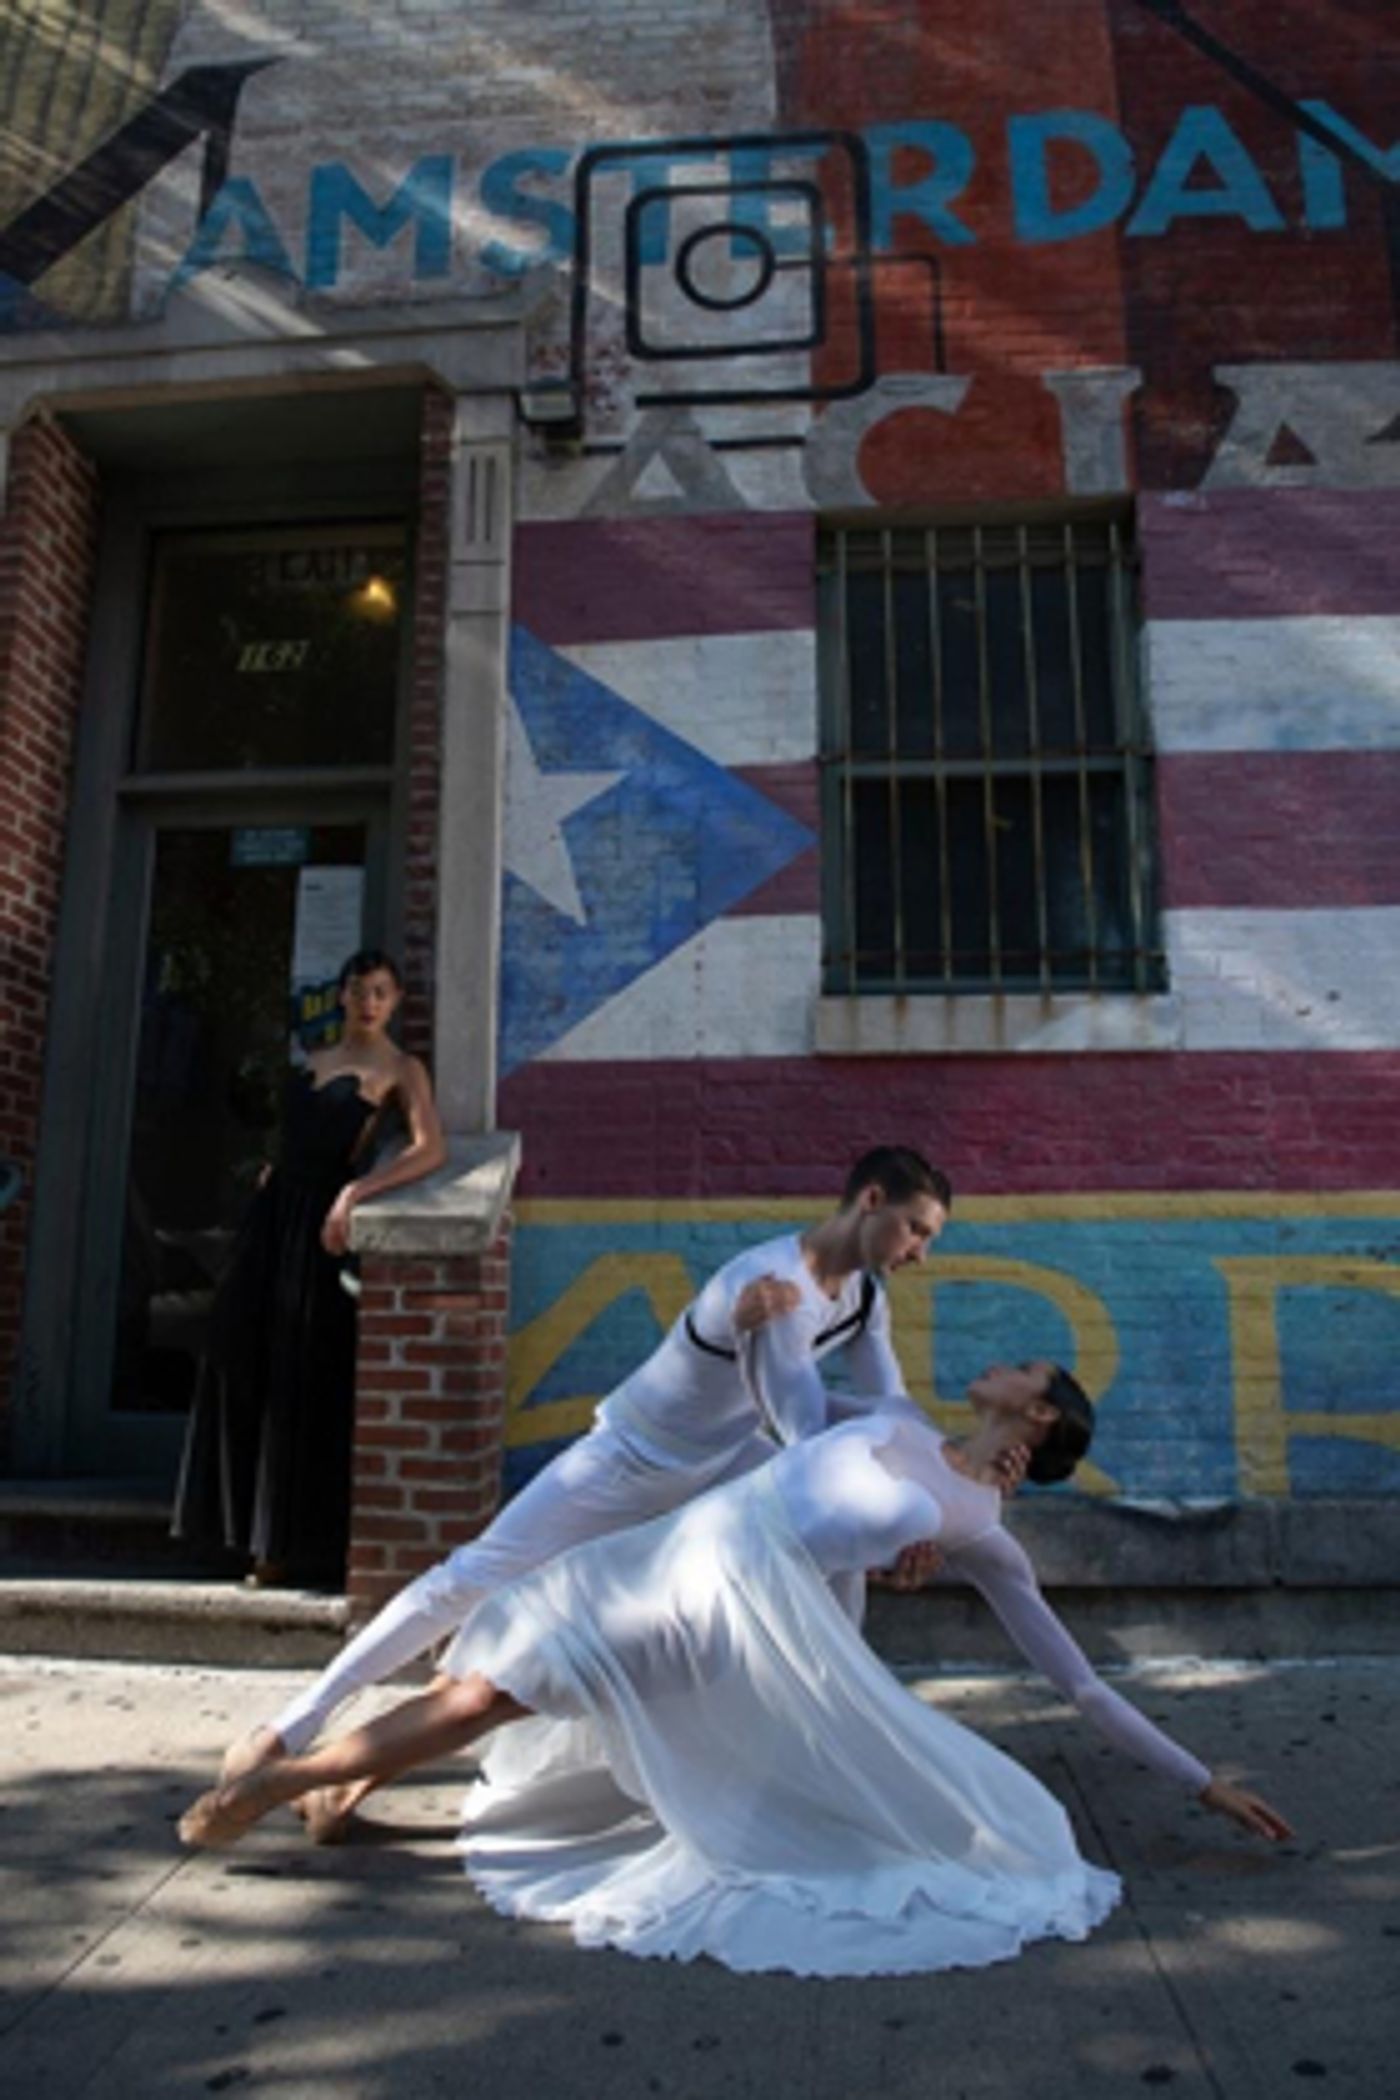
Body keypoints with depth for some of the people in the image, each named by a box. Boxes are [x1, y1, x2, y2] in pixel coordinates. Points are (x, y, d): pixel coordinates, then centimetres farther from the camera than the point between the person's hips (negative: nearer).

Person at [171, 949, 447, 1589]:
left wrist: (354, 1193, -26)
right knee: (244, 1361, 5)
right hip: (275, 1212, 7)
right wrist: (273, 1176, 8)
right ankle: (265, 1533, 17)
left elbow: (431, 1150, -19)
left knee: (304, 1380, -4)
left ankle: (298, 1543, 7)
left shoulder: (400, 1069, -3)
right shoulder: (314, 1061, 16)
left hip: (322, 1220, -7)